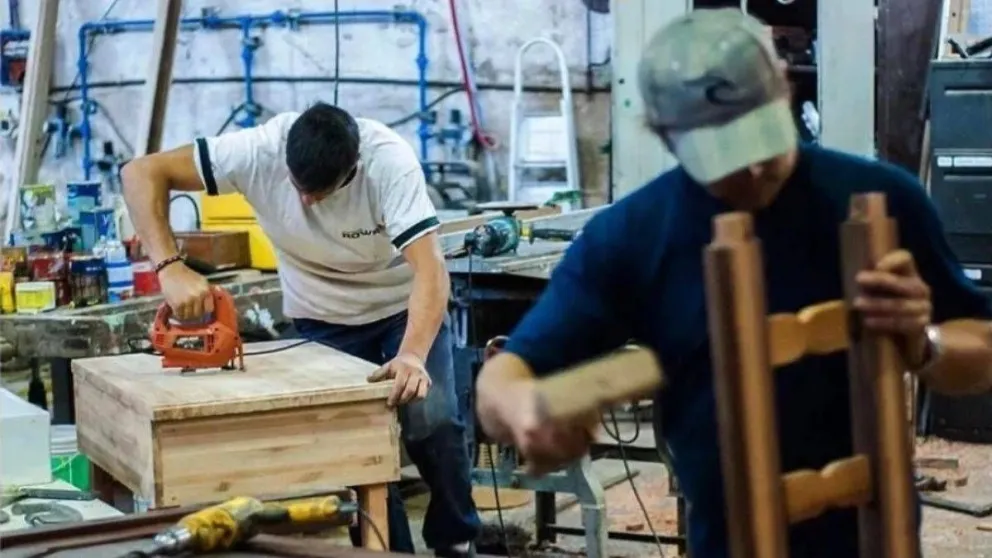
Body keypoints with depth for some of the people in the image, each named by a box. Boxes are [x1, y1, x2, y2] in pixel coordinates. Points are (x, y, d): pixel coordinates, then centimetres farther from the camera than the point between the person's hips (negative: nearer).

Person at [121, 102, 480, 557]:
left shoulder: (388, 160, -32)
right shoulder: (259, 150, -28)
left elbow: (430, 267, -39)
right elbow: (141, 173, -29)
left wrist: (413, 354, -55)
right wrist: (170, 267, -42)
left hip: (404, 303, -2)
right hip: (324, 318, 2)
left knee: (432, 421, -18)